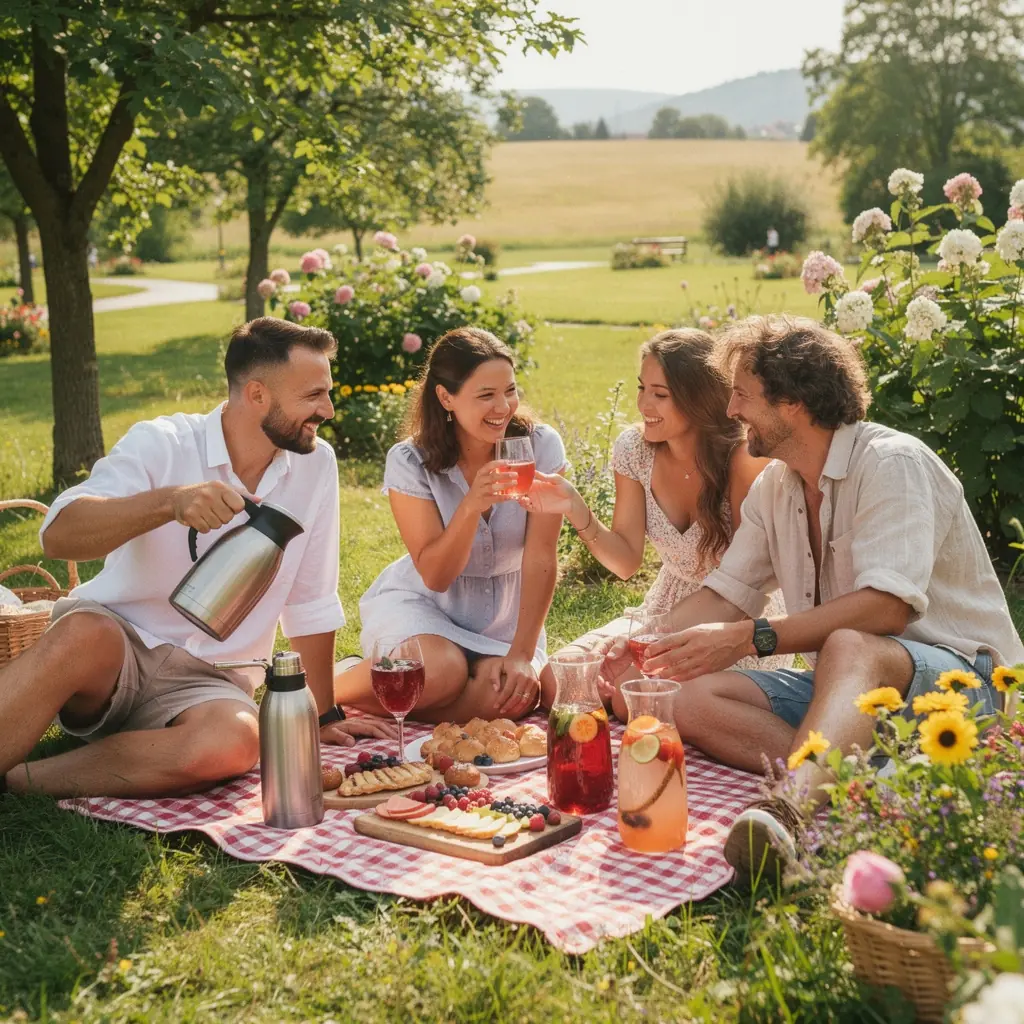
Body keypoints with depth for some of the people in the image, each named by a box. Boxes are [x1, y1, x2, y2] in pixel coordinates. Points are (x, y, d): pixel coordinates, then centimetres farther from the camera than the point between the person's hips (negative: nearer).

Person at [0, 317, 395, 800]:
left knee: (234, 742, -33)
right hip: (112, 647, -3)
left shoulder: (316, 463, 0)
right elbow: (58, 535, -25)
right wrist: (169, 501, -38)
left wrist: (323, 716, 9)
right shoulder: (161, 444, -9)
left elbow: (312, 605, 6)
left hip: (207, 678, 3)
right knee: (85, 635, -39)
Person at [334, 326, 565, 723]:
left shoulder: (540, 447, -13)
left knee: (514, 695, -29)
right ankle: (330, 688, -7)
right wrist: (472, 505, -34)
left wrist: (522, 653, -20)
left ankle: (372, 711, -12)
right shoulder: (409, 462, -15)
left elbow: (541, 559, -14)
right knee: (442, 670, -35)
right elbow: (435, 576, -18)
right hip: (422, 602, -2)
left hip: (504, 613, 2)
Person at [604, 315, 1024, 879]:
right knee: (698, 700, -16)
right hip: (843, 683, 8)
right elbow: (726, 594, 12)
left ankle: (788, 809, -65)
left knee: (848, 648, -41)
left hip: (959, 675, -7)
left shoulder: (892, 462, -14)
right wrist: (648, 650, -6)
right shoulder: (773, 486, 12)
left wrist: (750, 638, -31)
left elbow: (886, 606, -27)